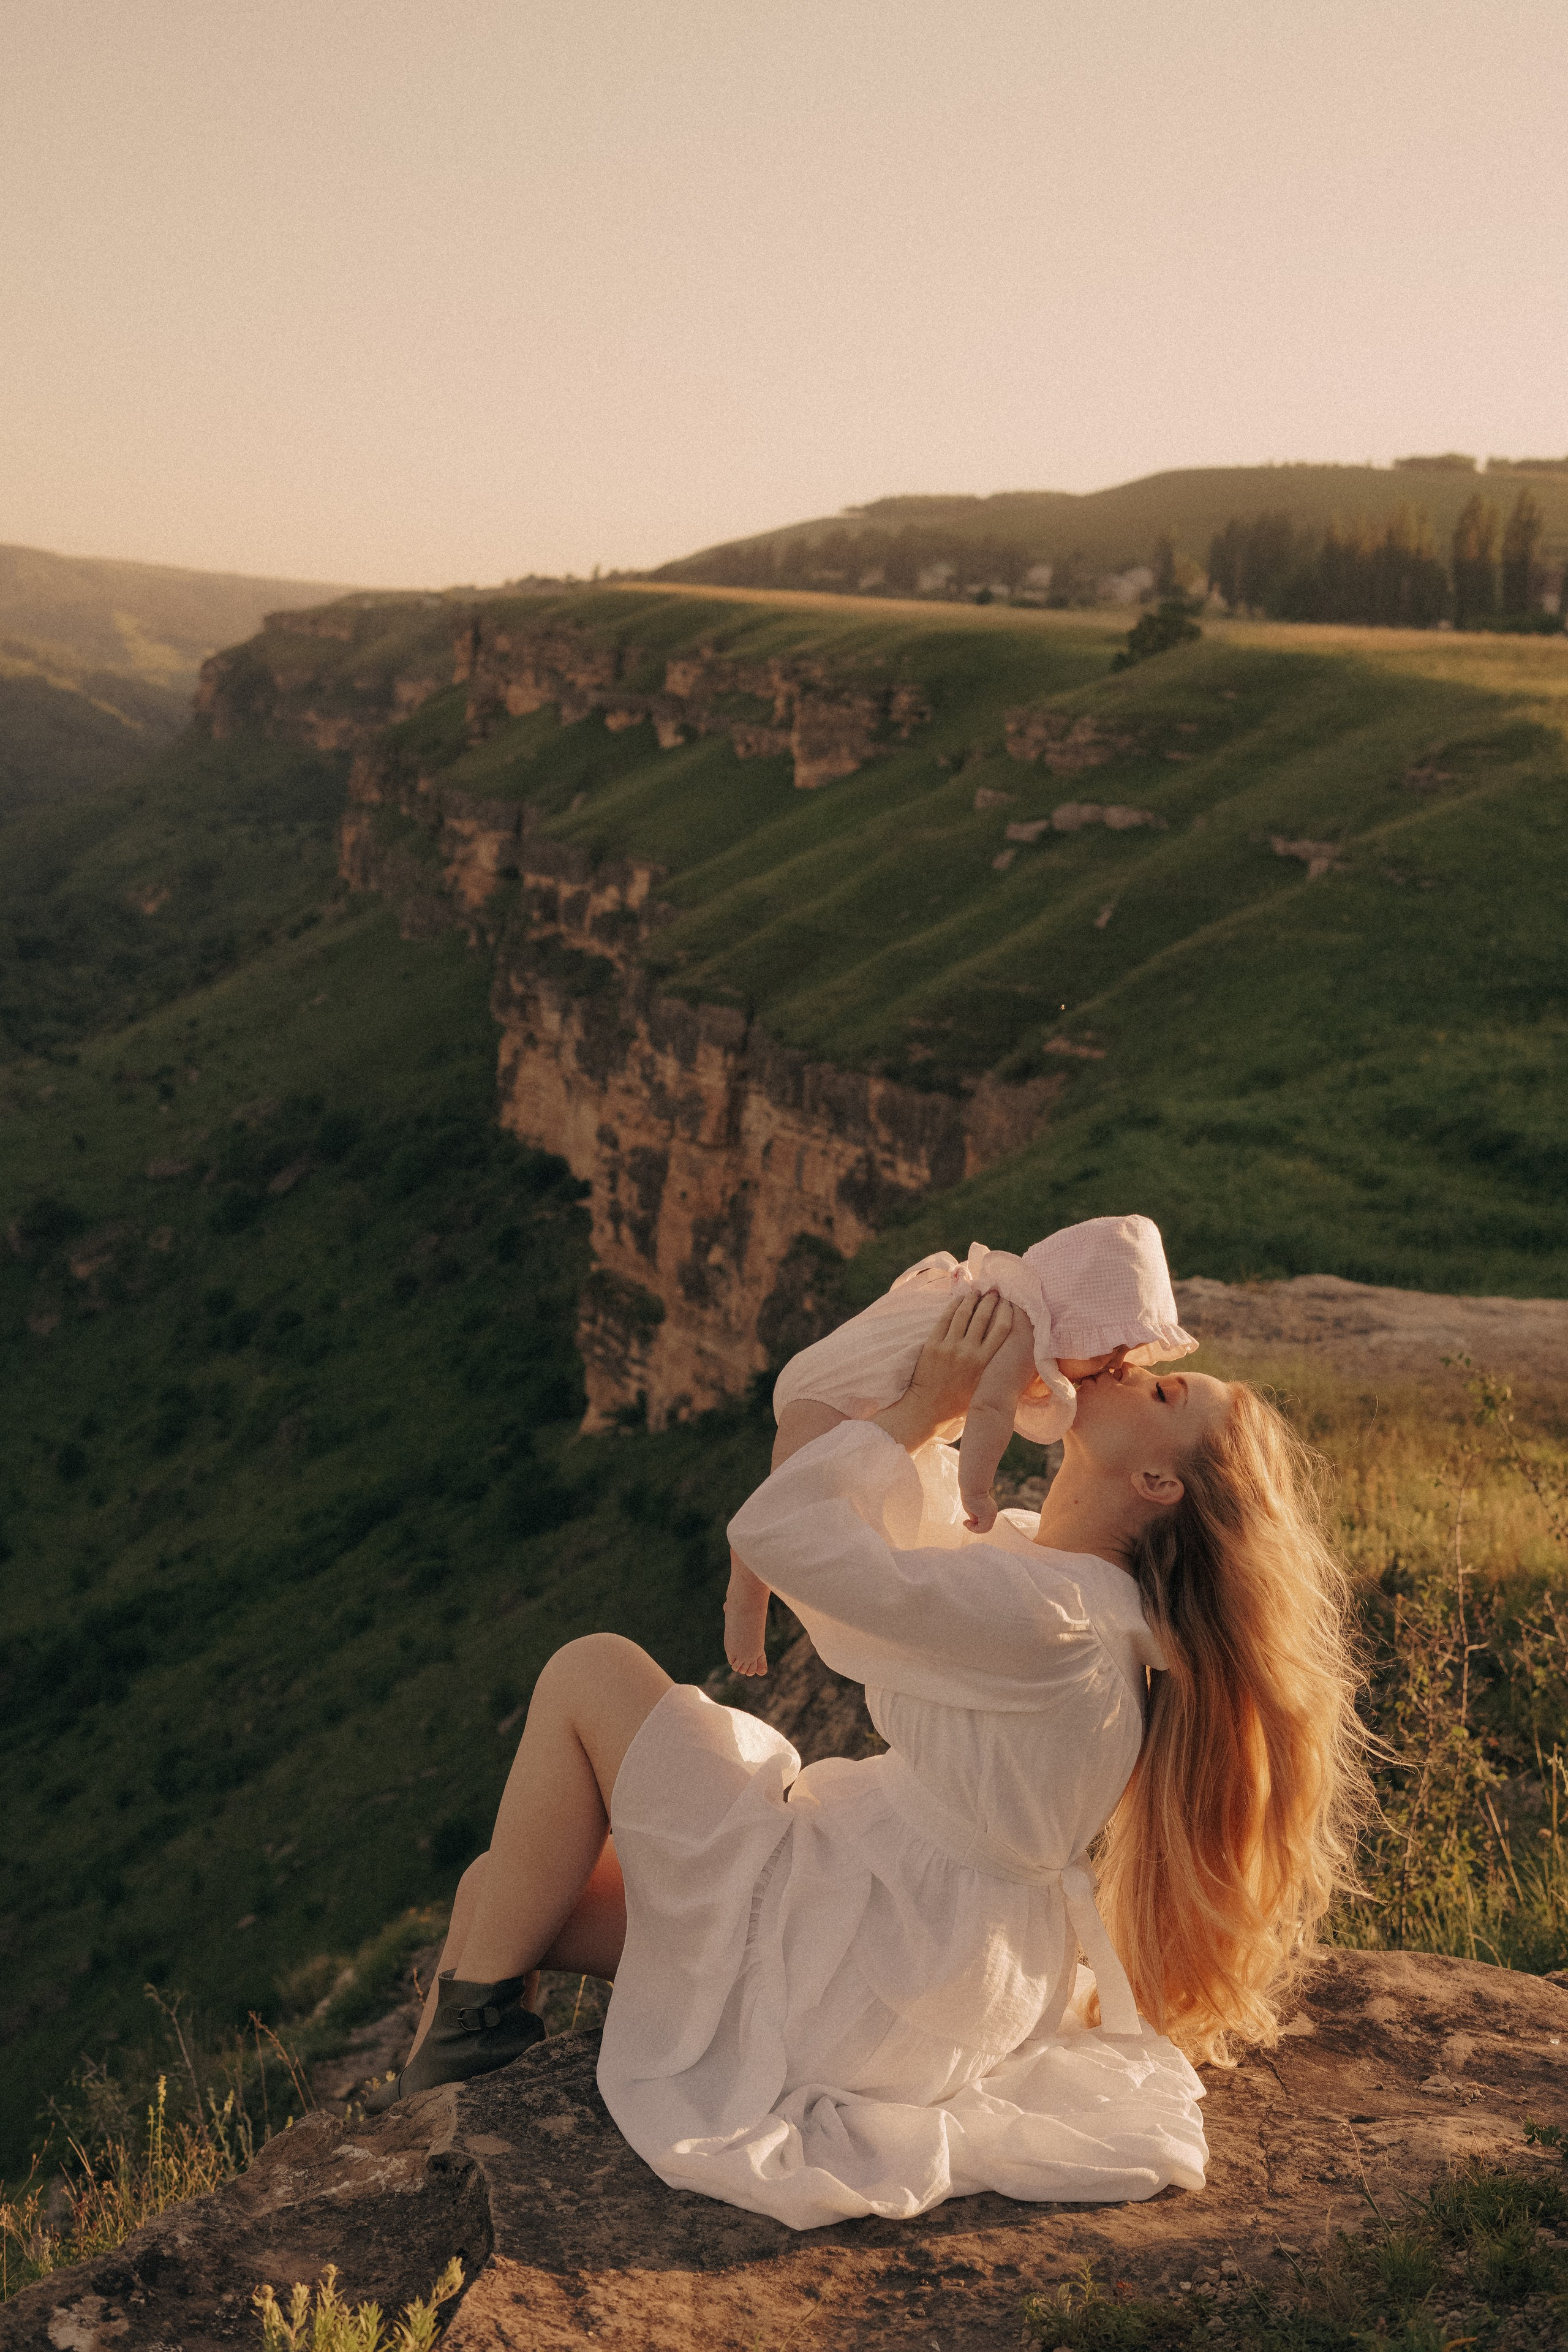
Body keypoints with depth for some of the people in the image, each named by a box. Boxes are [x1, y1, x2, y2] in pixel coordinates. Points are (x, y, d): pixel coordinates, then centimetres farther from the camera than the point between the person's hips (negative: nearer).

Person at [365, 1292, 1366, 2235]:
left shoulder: (1044, 1613, -29)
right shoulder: (1066, 1570, 0)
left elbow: (774, 1527, -27)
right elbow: (900, 1548, 15)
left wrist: (929, 1405, -17)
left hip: (848, 1983, -9)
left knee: (593, 1673, -3)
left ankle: (477, 2022, 8)